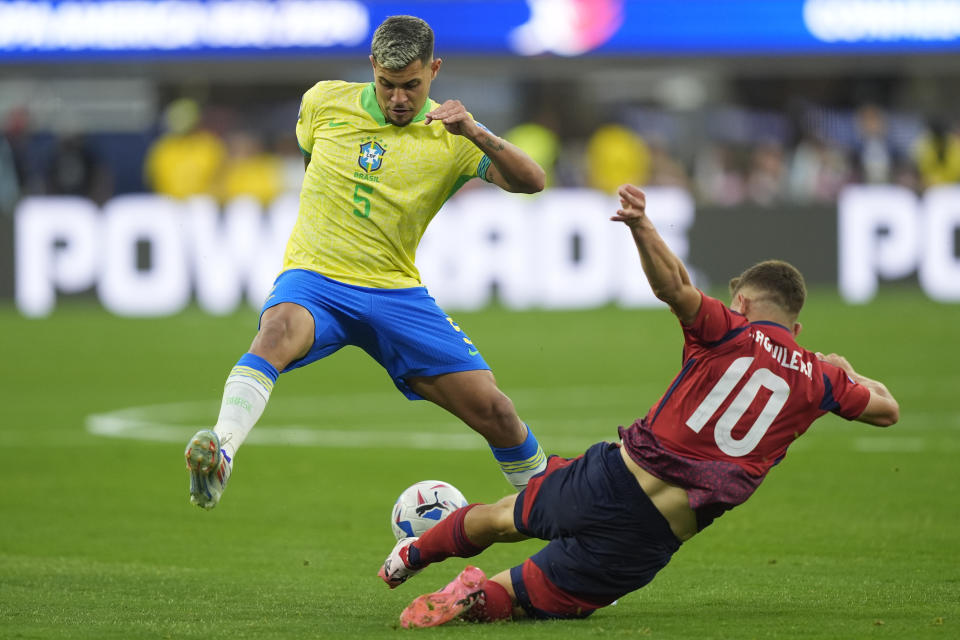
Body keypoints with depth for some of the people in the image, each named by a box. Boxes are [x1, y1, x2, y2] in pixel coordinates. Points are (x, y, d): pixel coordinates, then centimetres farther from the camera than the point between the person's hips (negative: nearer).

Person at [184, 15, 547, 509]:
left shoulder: (452, 136, -2)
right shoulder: (325, 101, 2)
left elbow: (531, 182, -15)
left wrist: (476, 134, -31)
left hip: (396, 293, 1)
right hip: (315, 281, -1)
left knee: (492, 410, -5)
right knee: (278, 332, -39)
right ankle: (219, 453, -56)